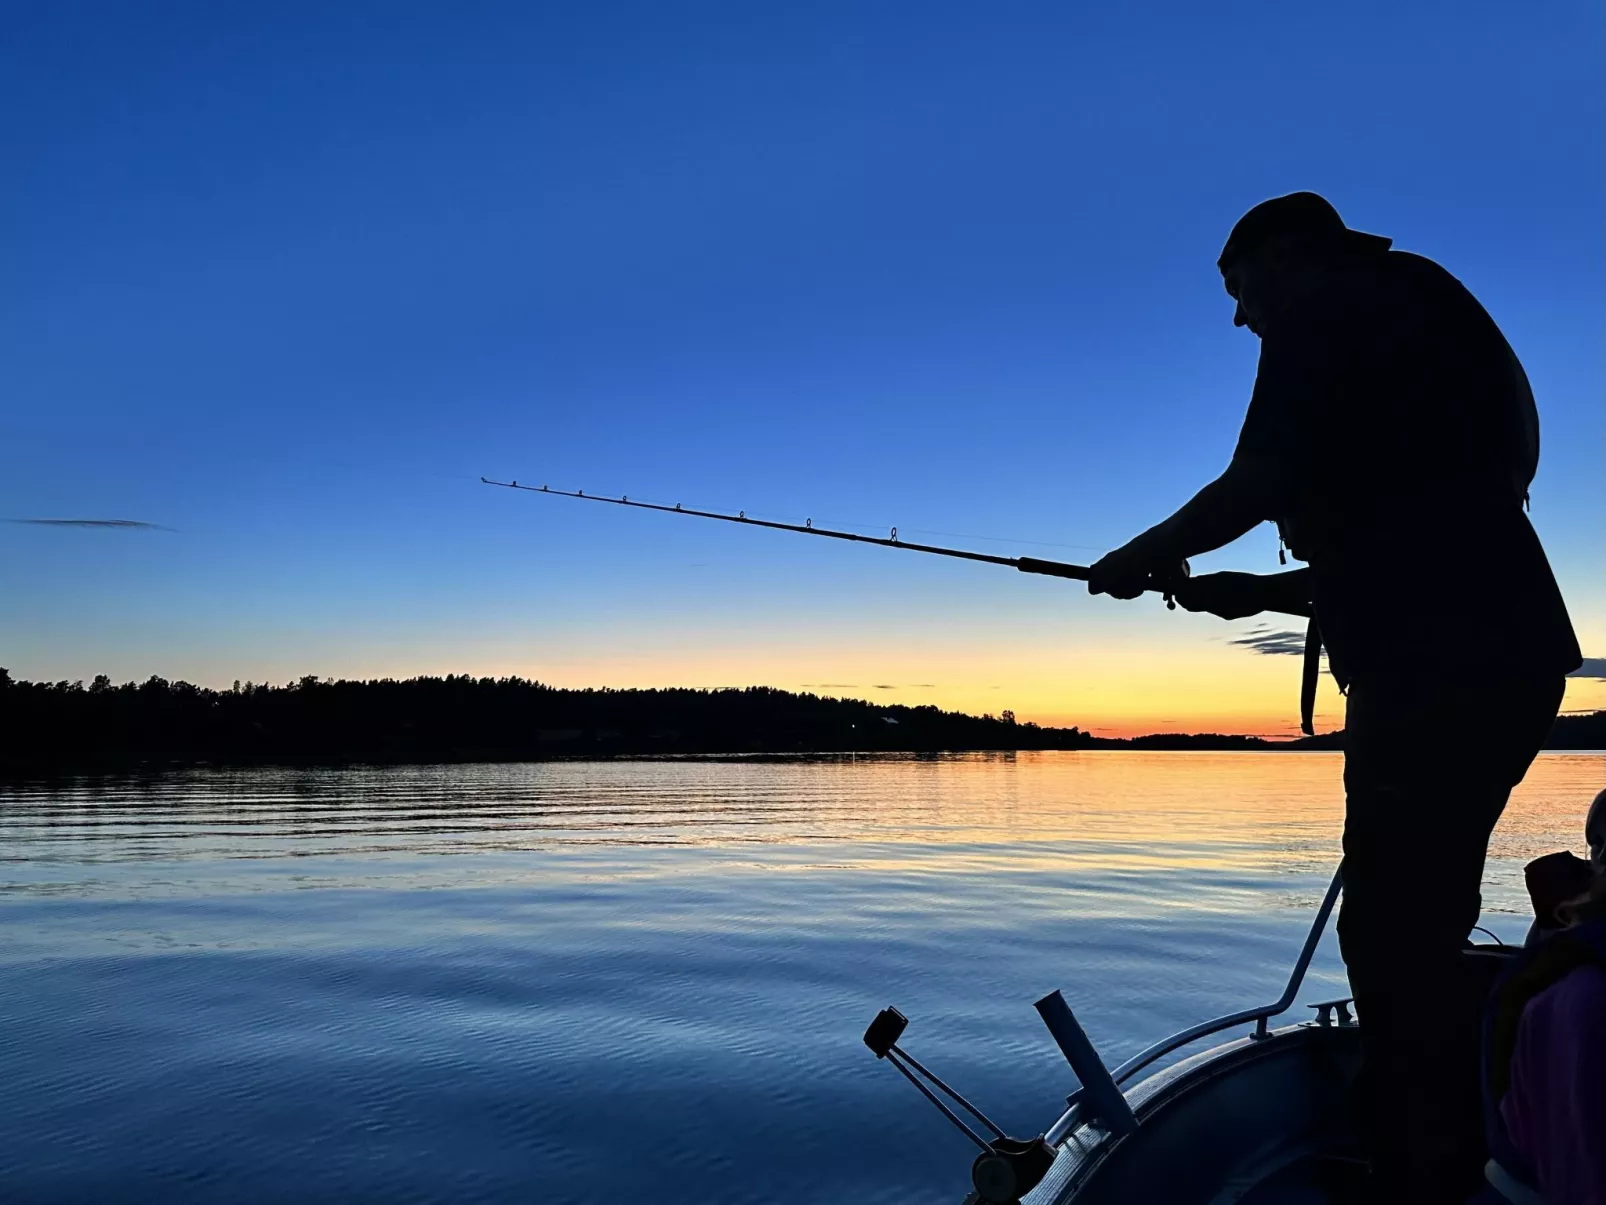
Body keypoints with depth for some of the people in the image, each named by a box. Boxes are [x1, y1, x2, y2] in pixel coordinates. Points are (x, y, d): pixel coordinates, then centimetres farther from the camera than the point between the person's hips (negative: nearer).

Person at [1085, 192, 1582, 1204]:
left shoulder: (1329, 305, 2)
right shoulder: (1416, 320, 30)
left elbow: (1261, 480, -14)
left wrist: (1149, 554, 1)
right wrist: (1260, 591, 26)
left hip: (1439, 664, -10)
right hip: (1499, 655, 10)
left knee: (1394, 935, -7)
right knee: (1413, 930, 15)